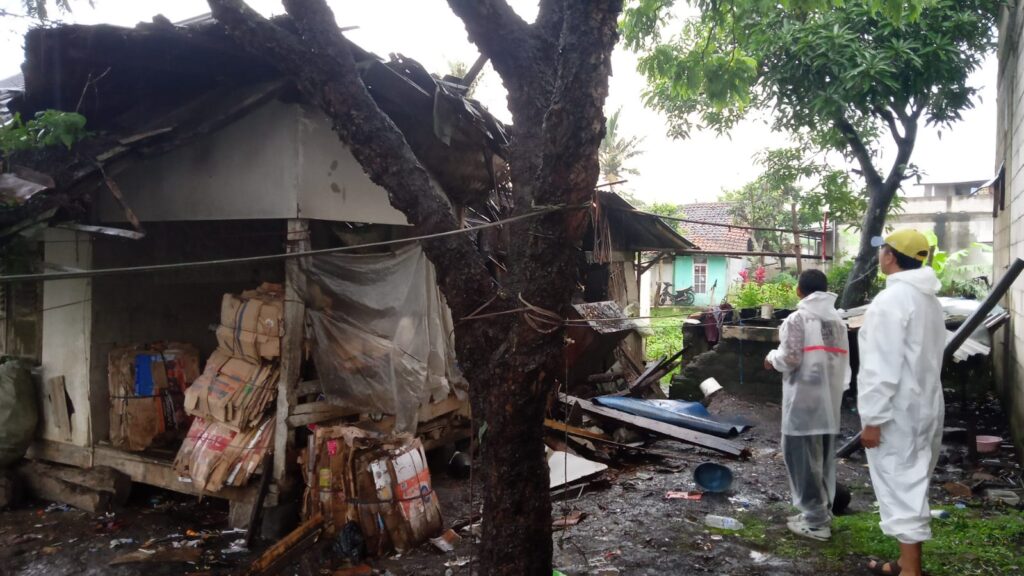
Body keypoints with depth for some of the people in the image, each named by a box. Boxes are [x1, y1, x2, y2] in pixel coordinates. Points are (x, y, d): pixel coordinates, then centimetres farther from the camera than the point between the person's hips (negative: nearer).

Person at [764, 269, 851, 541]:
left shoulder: (798, 318, -9)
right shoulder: (838, 321, 11)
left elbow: (790, 359, -16)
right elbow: (844, 362, 11)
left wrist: (772, 357, 4)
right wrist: (836, 391, 18)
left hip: (804, 401, -7)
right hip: (829, 401, 7)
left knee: (804, 459, 0)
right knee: (823, 460, 15)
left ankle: (815, 521, 3)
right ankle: (822, 513, 23)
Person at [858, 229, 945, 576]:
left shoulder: (891, 299, -18)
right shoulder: (929, 301, 13)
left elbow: (883, 367, -21)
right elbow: (925, 359, 16)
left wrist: (873, 418, -18)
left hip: (898, 413, -9)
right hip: (924, 406, 9)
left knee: (900, 489, -4)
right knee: (912, 486, 17)